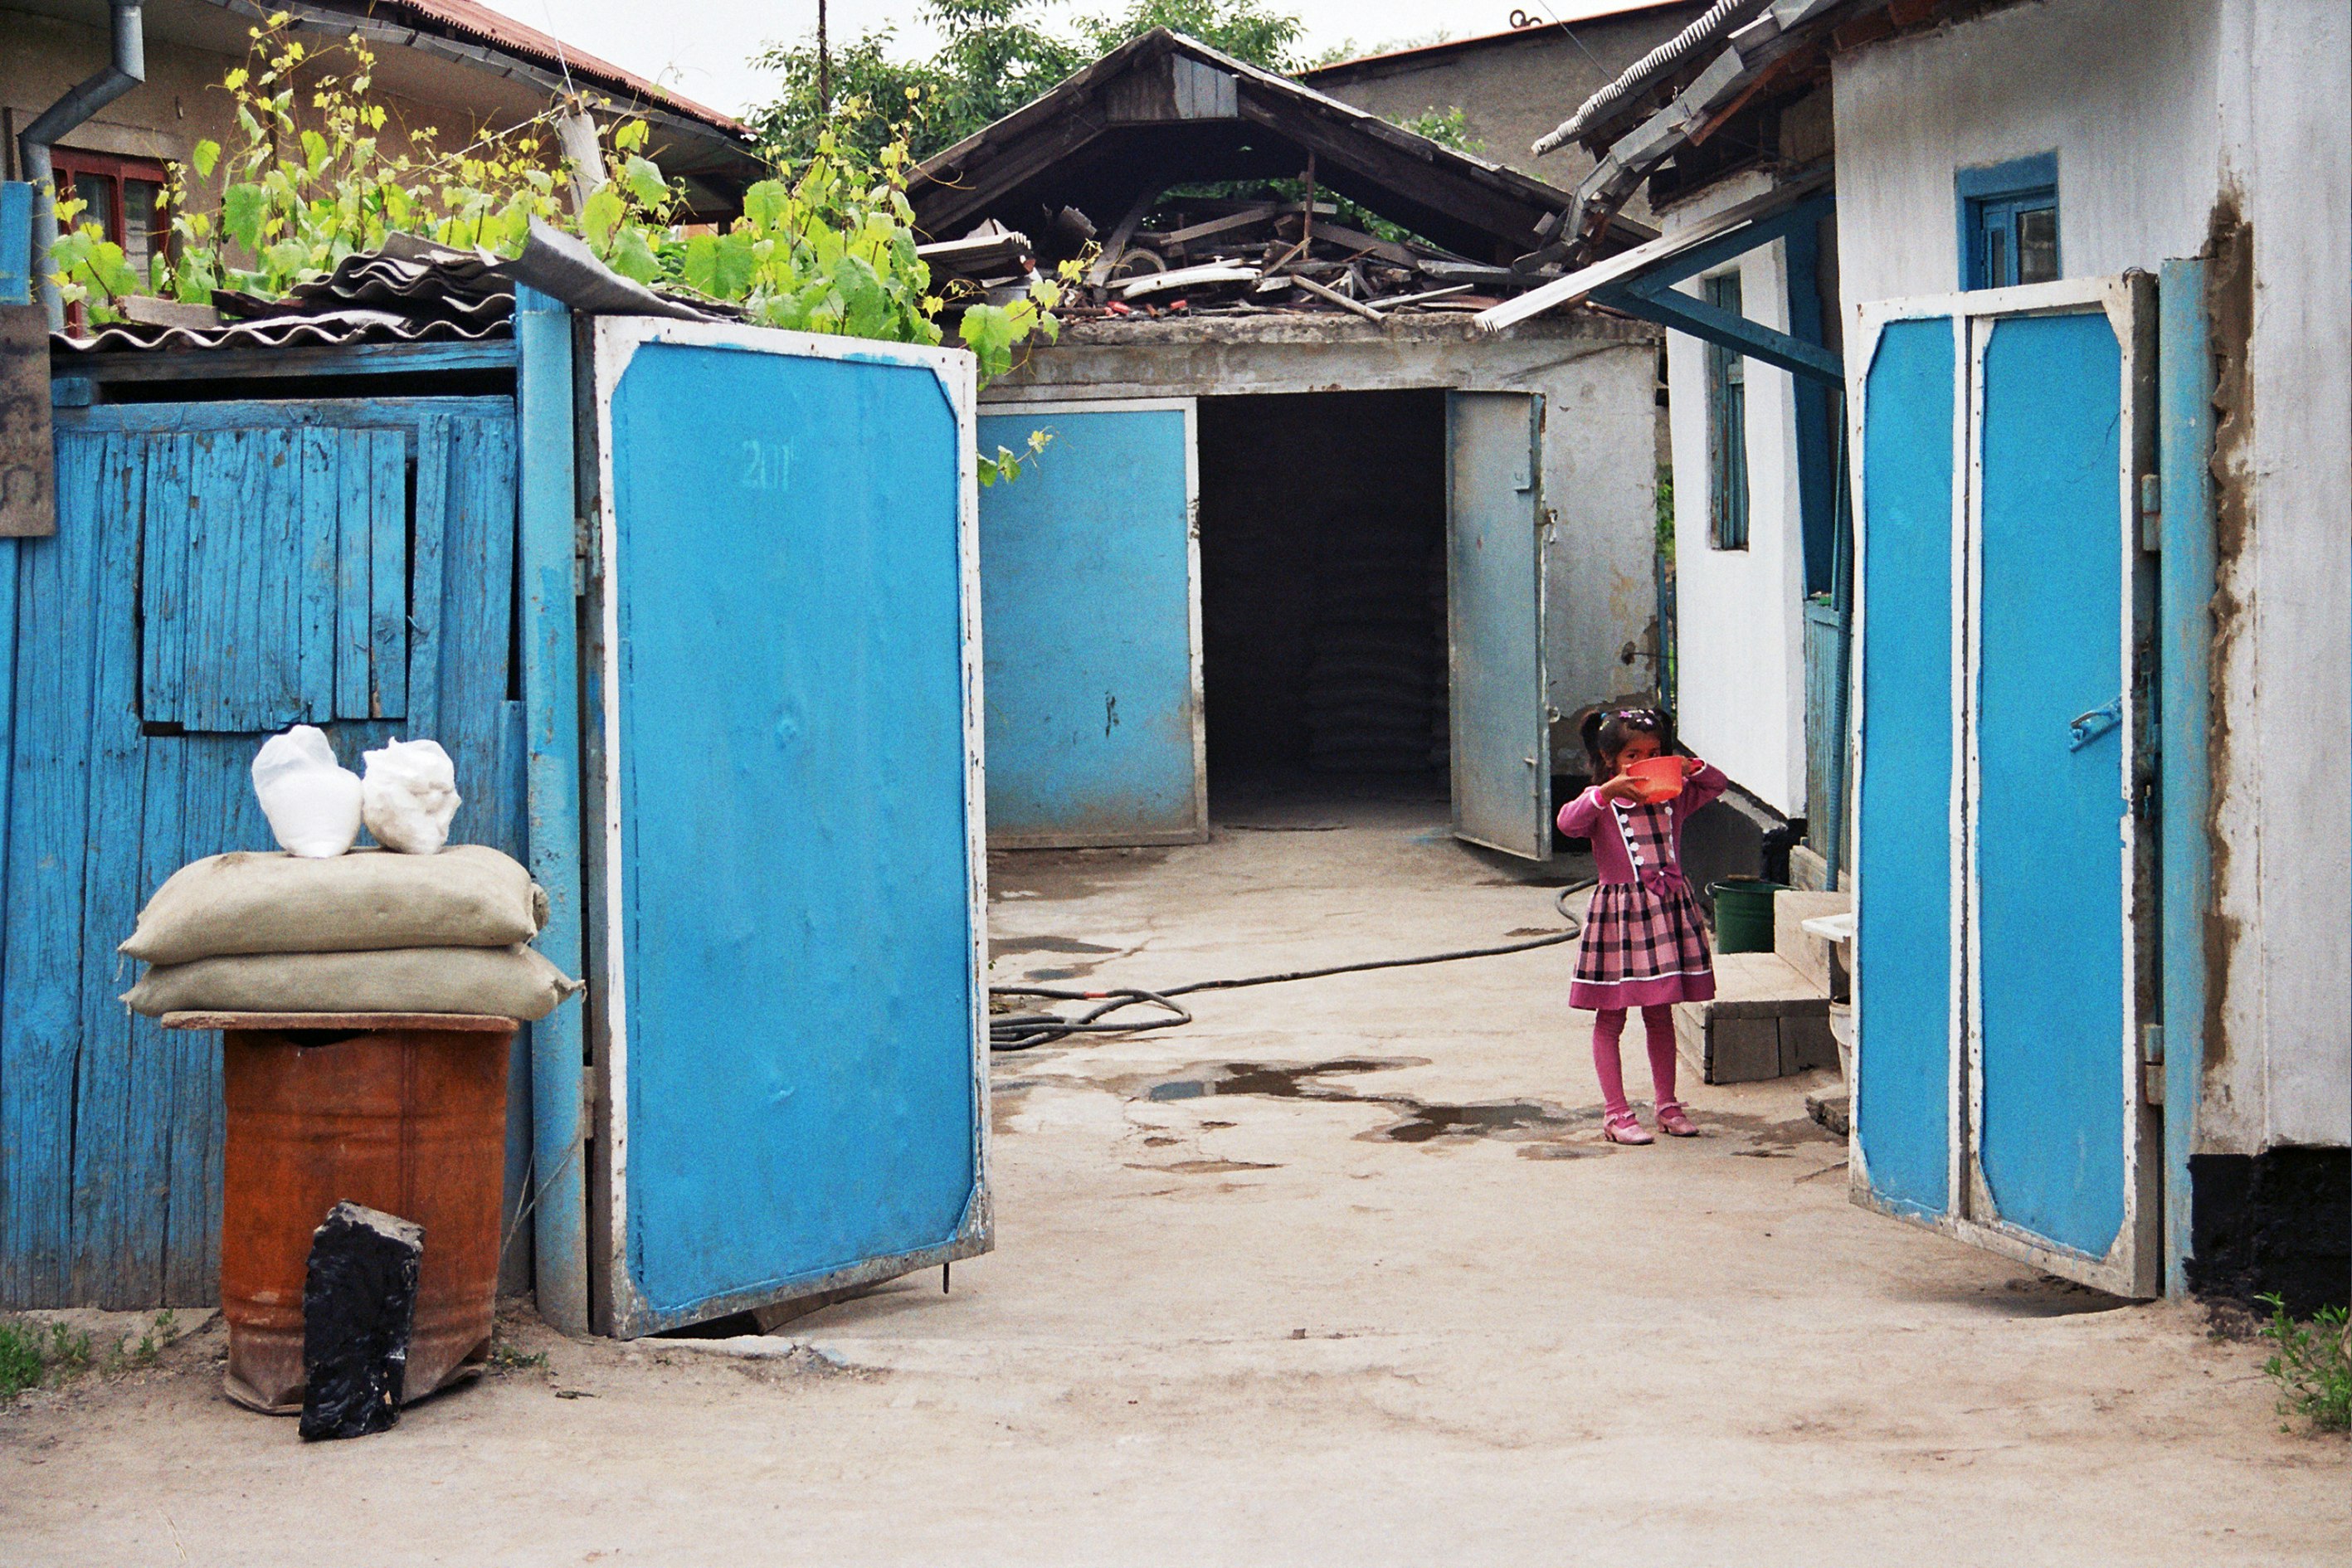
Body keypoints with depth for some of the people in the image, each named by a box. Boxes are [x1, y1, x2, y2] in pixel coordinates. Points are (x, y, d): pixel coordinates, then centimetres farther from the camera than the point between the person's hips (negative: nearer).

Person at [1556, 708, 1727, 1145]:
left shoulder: (1673, 797, 9)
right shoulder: (1601, 803, -5)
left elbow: (1719, 784, 14)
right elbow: (1567, 822, -23)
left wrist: (1692, 767, -6)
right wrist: (1607, 791, -34)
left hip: (1668, 909, 4)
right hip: (1618, 911, -4)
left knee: (1661, 1015, 13)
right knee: (1610, 1018, 0)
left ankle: (1667, 1105, 21)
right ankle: (1615, 1113, 4)